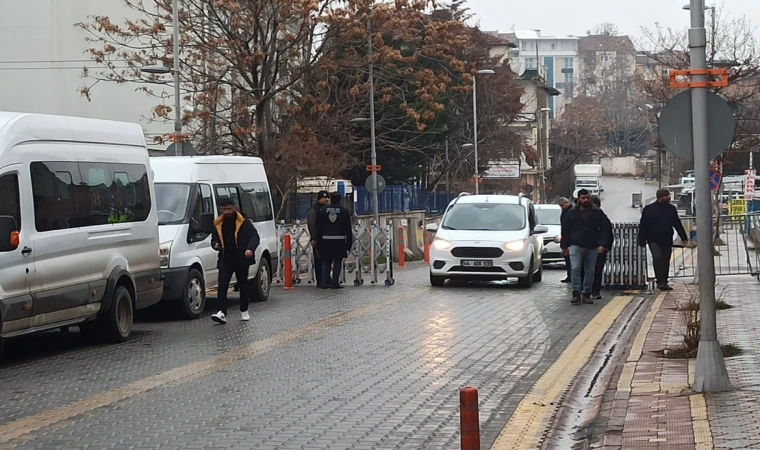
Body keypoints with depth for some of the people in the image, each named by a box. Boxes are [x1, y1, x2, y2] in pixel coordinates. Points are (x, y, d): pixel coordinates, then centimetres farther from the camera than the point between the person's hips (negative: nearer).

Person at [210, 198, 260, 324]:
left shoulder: (244, 222, -3)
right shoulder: (218, 224, 9)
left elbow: (254, 236, -8)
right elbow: (214, 239, 19)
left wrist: (250, 249, -27)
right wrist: (215, 245, -6)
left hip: (242, 260, -2)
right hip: (225, 260, 2)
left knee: (243, 285, 10)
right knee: (222, 286, -12)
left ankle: (244, 311, 26)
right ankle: (222, 313, -17)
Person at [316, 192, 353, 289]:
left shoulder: (322, 211, 3)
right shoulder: (344, 211, 0)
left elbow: (318, 227, 4)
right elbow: (348, 229, 1)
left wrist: (319, 240, 10)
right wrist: (349, 243, 6)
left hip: (326, 240, 2)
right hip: (339, 240, -2)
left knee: (326, 262, 10)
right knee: (338, 262, 5)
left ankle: (324, 283, 6)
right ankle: (335, 283, 1)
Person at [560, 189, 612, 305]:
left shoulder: (598, 213, 5)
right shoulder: (572, 214, 5)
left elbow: (604, 229, 4)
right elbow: (565, 231, 10)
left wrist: (602, 244, -7)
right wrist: (564, 246, 6)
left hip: (592, 247, 2)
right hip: (576, 246, -1)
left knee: (590, 271, 5)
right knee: (575, 268, -16)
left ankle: (586, 294, 13)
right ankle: (576, 293, -15)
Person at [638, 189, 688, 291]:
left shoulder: (671, 209, 9)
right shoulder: (649, 209, -4)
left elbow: (677, 224, 16)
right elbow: (643, 226, -3)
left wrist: (684, 238, 14)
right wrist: (642, 241, -7)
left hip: (667, 240, 5)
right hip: (654, 240, -5)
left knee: (666, 261, 6)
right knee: (657, 258, -21)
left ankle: (664, 282, 15)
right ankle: (660, 282, -15)